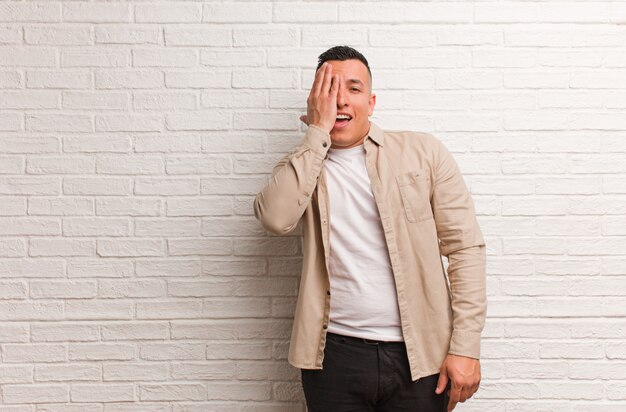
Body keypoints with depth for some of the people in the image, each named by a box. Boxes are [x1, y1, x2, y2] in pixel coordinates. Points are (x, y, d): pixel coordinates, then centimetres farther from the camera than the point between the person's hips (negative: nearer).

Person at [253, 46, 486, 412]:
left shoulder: (424, 152, 1)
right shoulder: (301, 167, 6)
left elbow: (465, 247, -2)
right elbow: (275, 218, -16)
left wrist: (466, 346, -8)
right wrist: (318, 131, -12)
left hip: (420, 354, -1)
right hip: (335, 354, 1)